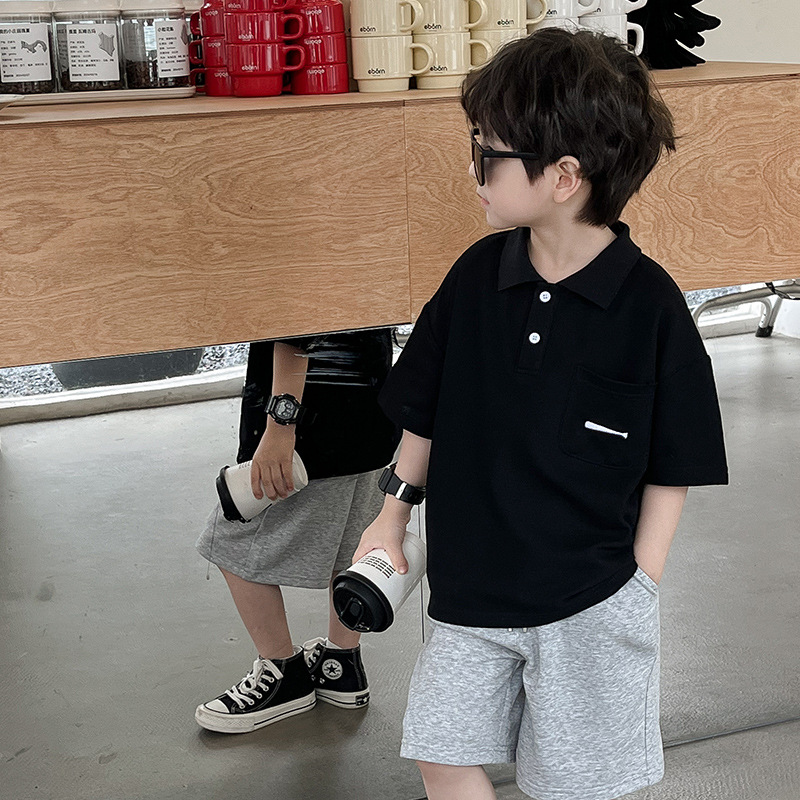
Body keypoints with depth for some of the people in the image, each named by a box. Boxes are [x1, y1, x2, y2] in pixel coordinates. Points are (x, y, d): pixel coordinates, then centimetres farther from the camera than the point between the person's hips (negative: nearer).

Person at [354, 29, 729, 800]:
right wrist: (390, 519, 10)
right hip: (468, 588, 4)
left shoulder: (650, 304, -14)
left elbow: (670, 471, -7)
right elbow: (424, 412, 9)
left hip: (590, 600, -4)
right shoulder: (476, 275, -3)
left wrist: (637, 592, -8)